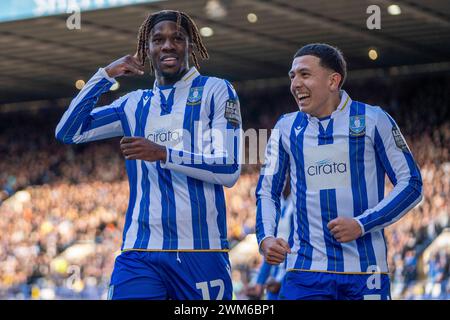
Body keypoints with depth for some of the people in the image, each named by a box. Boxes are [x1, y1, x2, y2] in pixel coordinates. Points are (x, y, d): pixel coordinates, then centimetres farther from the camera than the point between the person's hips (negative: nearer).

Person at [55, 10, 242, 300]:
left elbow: (229, 170, -7)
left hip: (201, 252, -3)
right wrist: (105, 76, 2)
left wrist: (163, 154, -19)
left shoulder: (215, 91, 3)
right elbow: (68, 132, 11)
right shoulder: (134, 105, 16)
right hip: (139, 253, 3)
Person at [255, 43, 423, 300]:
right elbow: (267, 191, 15)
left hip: (365, 270, -2)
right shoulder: (287, 128, 9)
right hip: (305, 270, 2)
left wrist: (361, 225, -13)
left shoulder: (373, 120, 0)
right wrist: (266, 237, -4)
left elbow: (411, 184, -1)